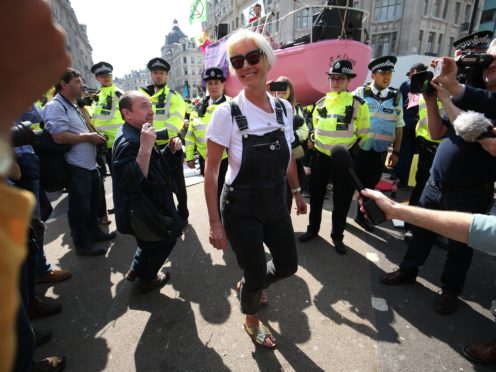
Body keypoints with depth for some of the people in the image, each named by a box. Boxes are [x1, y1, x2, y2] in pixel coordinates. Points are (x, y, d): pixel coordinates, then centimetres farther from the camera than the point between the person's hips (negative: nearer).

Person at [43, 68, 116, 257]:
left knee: (94, 202, 21)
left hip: (90, 164, 10)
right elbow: (59, 137, -26)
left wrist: (94, 136, 12)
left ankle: (94, 232, 40)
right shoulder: (55, 106, -14)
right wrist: (89, 137, -16)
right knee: (80, 207, 3)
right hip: (76, 167, -10)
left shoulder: (73, 106, 18)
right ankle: (82, 244, 19)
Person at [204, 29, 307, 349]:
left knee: (288, 265, 18)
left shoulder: (284, 107, -2)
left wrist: (297, 192, 17)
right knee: (257, 275, 10)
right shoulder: (227, 113, -17)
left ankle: (248, 284, 52)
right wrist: (215, 222, -14)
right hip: (241, 209, -5)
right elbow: (211, 170, -13)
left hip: (276, 205, 5)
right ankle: (251, 320, 47)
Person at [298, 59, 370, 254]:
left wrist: (352, 150, -2)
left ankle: (337, 236, 25)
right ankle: (312, 229, 31)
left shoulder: (358, 103, -4)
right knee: (316, 195, 12)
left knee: (342, 199, 7)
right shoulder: (321, 103, 7)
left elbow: (363, 133, 0)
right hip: (320, 156, 3)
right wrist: (314, 143, 12)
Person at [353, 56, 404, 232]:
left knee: (370, 184, 12)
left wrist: (396, 152, 7)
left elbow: (398, 126, 9)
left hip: (380, 151, 3)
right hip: (358, 148, -3)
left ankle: (361, 215, 30)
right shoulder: (360, 92, -3)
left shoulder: (396, 96, 6)